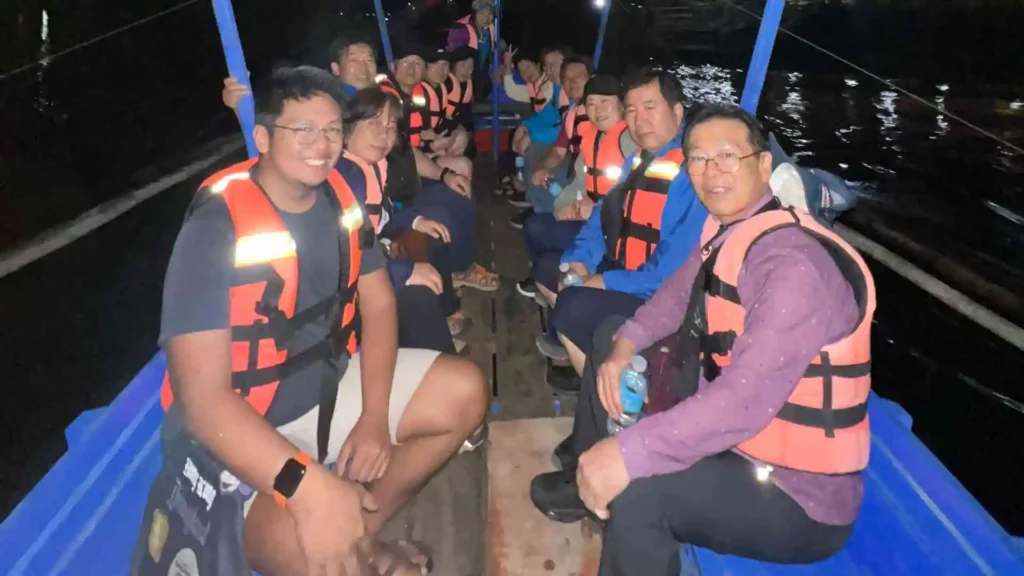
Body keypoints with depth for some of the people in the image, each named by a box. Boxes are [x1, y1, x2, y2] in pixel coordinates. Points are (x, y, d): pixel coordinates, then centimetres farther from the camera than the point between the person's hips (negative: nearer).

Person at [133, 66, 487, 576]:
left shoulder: (339, 198, -2)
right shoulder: (216, 229, -23)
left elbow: (378, 304, 1)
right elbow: (203, 398, -27)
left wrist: (374, 418, -14)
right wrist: (307, 485, -39)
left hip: (330, 386, 7)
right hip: (243, 431, -7)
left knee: (465, 391, 0)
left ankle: (362, 534, 6)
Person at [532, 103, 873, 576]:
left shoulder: (793, 263, -28)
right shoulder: (725, 227, -2)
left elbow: (748, 398, -37)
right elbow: (680, 292, 13)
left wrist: (631, 452, -37)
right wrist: (625, 345, -3)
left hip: (795, 493, -8)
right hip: (729, 430, 9)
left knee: (637, 488, -35)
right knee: (609, 335, 14)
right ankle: (586, 477, 26)